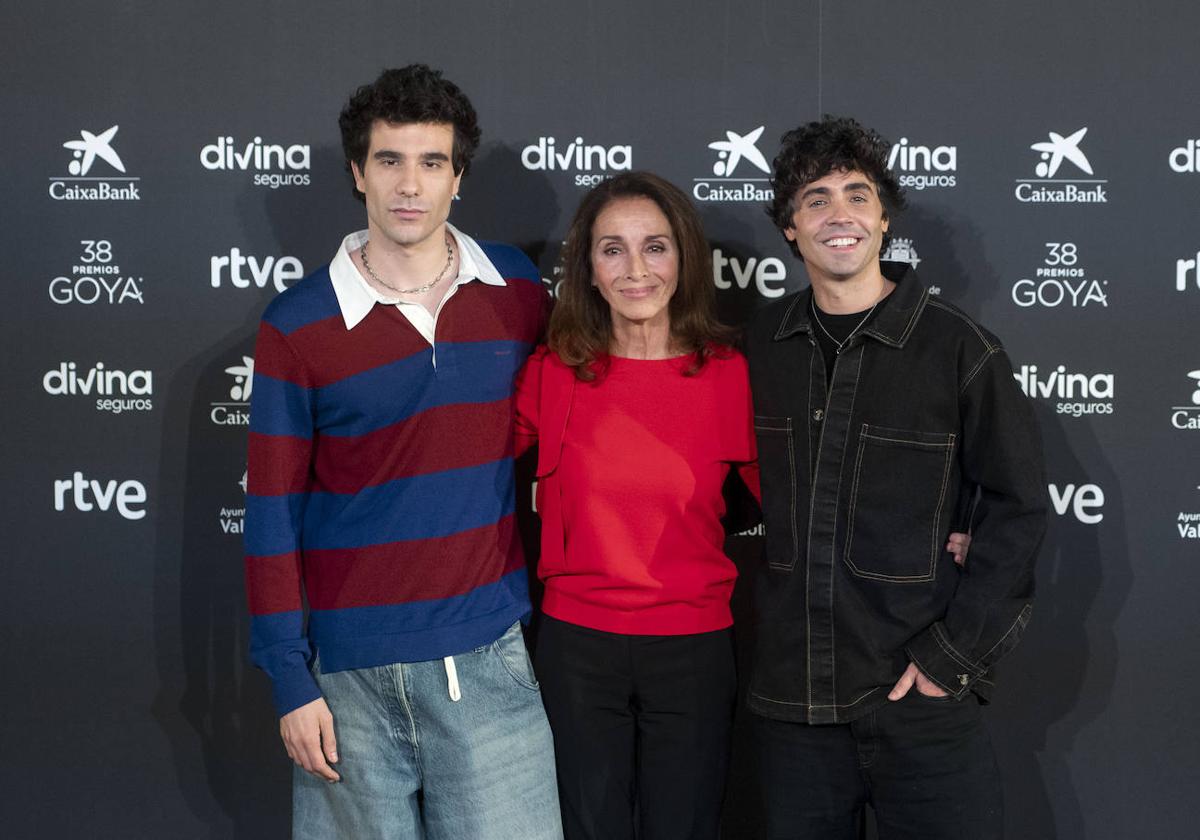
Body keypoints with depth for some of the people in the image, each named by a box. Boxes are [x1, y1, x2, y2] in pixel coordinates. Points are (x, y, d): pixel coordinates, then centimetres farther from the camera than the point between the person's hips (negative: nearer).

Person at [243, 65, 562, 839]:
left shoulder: (521, 292, 3)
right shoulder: (296, 327, -4)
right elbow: (272, 513, -3)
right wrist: (290, 681, -5)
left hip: (488, 659, 2)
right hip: (351, 671, -1)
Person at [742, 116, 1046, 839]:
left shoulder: (958, 346, -4)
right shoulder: (761, 346, 6)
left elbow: (1017, 507, -3)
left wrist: (956, 652, -8)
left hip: (920, 699, -3)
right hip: (791, 696, 3)